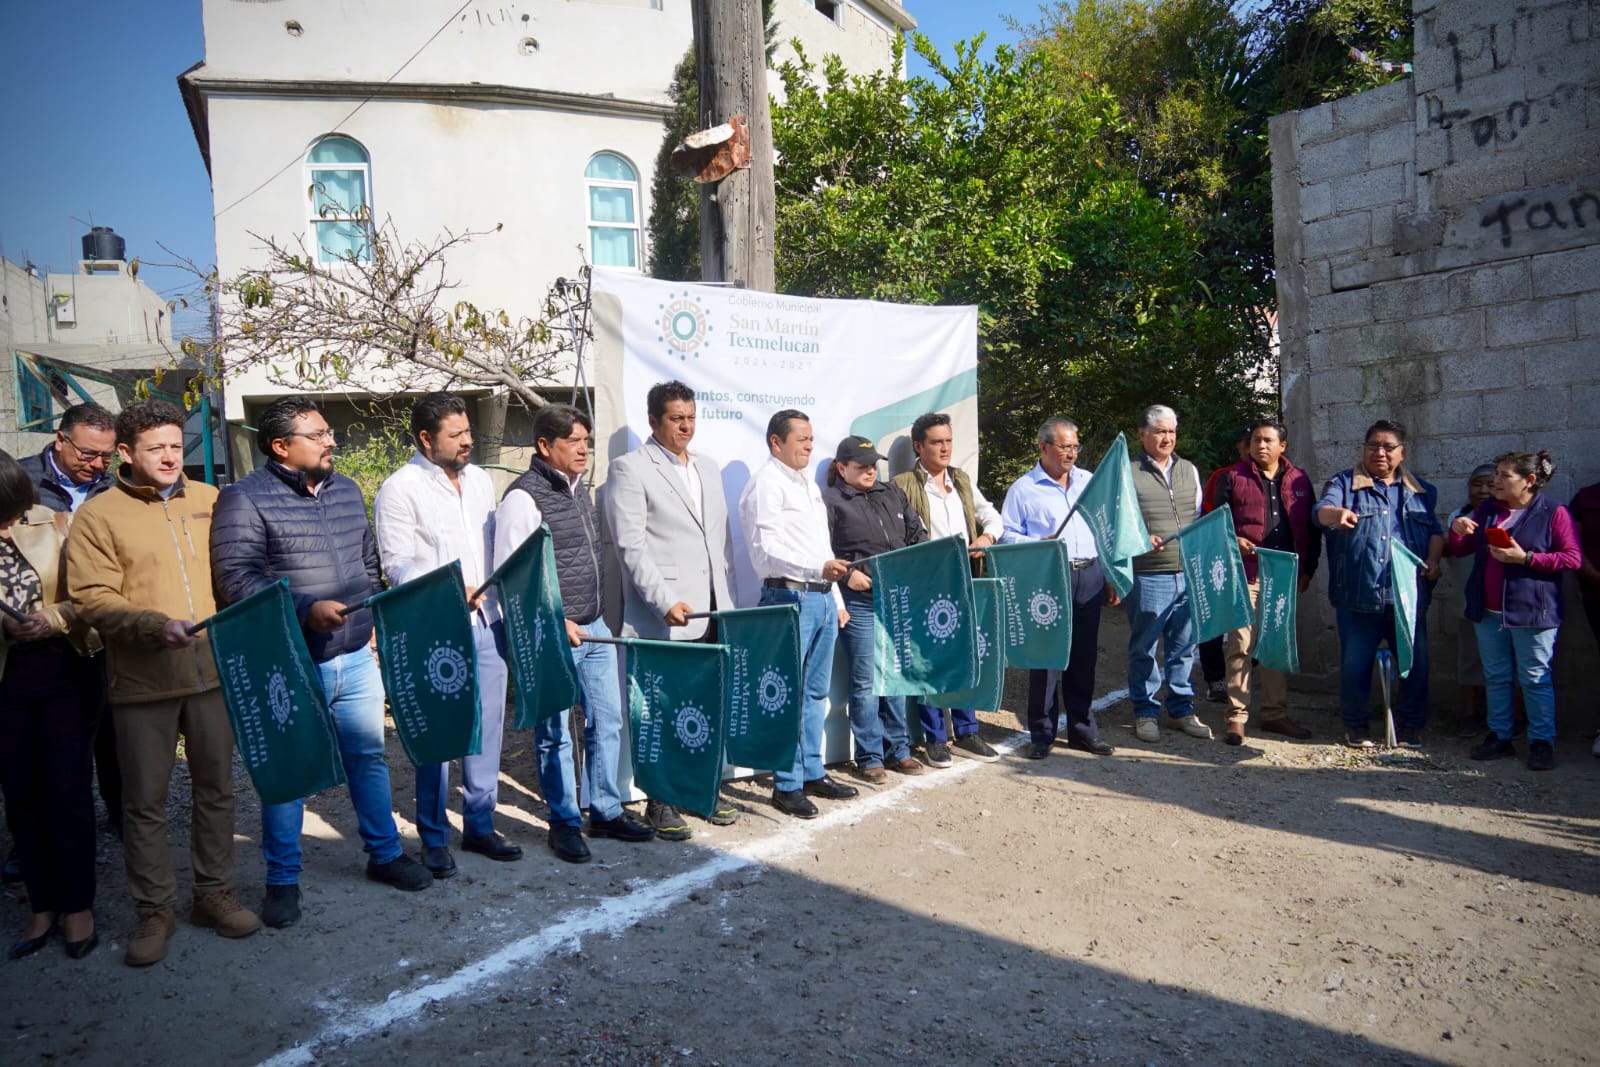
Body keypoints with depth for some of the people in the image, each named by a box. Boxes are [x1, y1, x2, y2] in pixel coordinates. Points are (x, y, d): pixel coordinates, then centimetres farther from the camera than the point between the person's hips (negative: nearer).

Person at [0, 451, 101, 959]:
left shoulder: (55, 527, -5)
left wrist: (57, 618, -20)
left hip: (64, 672, -2)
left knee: (66, 791, 1)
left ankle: (77, 905, 15)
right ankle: (42, 904, 24)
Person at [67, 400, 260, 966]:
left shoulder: (207, 499, 7)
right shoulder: (97, 515, -3)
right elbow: (92, 600, -10)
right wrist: (157, 626, -24)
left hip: (212, 668, 3)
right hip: (143, 679, -3)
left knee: (216, 787, 13)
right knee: (145, 801, 7)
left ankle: (214, 893, 29)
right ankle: (155, 910, 23)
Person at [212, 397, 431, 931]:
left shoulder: (347, 490, 10)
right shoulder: (245, 498, -9)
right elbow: (237, 578, -18)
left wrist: (376, 617, 13)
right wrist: (306, 610, -26)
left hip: (356, 659, 6)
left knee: (369, 756, 15)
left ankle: (385, 853, 31)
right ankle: (282, 880, 23)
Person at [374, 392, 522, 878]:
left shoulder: (480, 479, 13)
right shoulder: (400, 489, -7)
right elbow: (398, 564, -12)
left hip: (486, 622, 6)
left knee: (488, 725, 11)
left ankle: (480, 825, 25)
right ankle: (434, 838, 17)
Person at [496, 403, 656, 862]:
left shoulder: (580, 489, 12)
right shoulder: (524, 497, -14)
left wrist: (595, 616, 18)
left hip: (594, 629, 8)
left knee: (607, 722, 14)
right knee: (556, 734, 4)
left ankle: (607, 811, 28)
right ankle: (564, 824, 19)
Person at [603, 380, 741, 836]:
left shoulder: (709, 468, 18)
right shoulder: (630, 469, -3)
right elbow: (631, 546, -11)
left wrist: (728, 600, 13)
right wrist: (666, 602, -19)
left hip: (712, 615, 6)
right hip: (664, 619, -6)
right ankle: (660, 803, 15)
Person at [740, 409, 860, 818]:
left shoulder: (808, 483, 21)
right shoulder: (766, 483, -8)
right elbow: (766, 551, -18)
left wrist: (837, 599, 21)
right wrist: (818, 568, -29)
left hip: (822, 598, 9)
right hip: (789, 598, -9)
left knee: (815, 692, 14)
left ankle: (812, 773, 25)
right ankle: (786, 786, 5)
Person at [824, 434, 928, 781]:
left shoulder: (892, 495, 16)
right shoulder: (830, 502, -3)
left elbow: (916, 534, 19)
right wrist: (847, 575, -18)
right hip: (859, 600, -6)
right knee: (865, 681, -1)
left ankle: (898, 749, 24)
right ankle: (869, 757, 10)